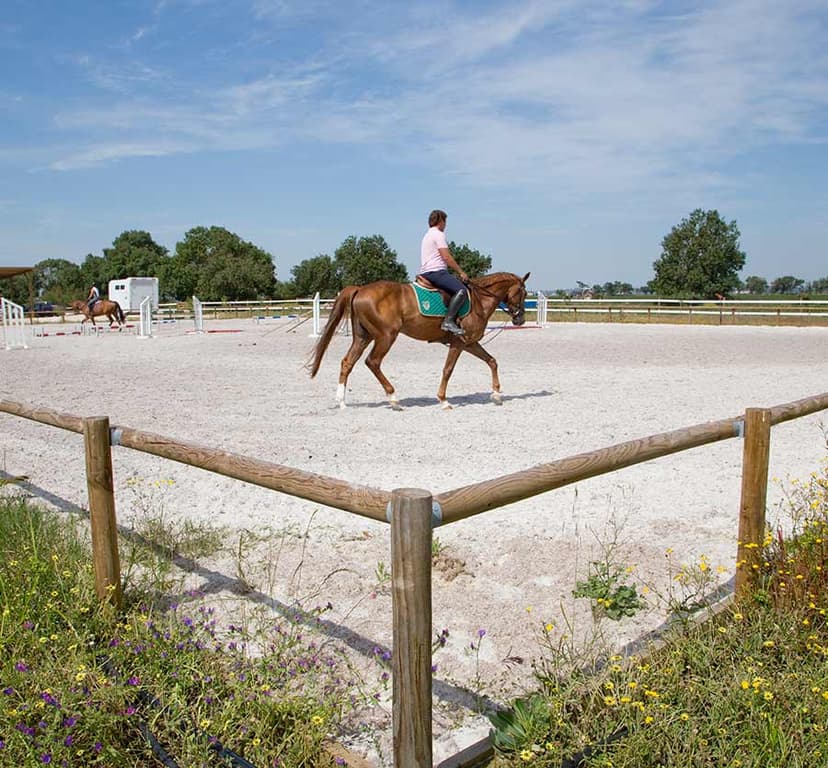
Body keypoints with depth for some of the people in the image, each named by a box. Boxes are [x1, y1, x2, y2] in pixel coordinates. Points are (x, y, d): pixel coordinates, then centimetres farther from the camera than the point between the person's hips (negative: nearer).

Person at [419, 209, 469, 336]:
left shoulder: (428, 235, 25)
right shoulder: (438, 234, -5)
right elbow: (447, 257, -13)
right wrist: (461, 272, -6)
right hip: (435, 272, -11)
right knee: (461, 290, -24)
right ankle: (449, 321, -34)